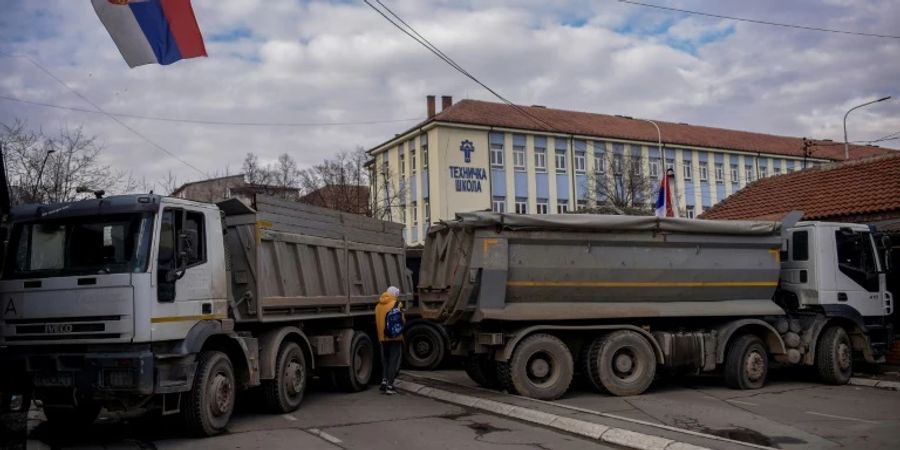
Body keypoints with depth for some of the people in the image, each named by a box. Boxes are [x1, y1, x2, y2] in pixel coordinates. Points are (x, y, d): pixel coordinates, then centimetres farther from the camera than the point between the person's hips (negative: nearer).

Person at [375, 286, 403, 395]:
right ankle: (390, 385, -4)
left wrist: (380, 337, 15)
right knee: (394, 361, 0)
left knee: (385, 360, 18)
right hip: (395, 337, -5)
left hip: (382, 337, 5)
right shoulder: (396, 304, -6)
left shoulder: (378, 305, 11)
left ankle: (384, 380, 6)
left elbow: (377, 322, 10)